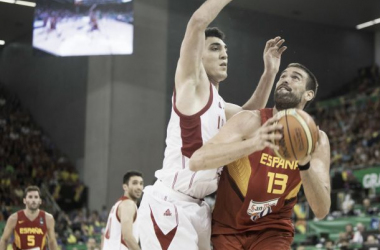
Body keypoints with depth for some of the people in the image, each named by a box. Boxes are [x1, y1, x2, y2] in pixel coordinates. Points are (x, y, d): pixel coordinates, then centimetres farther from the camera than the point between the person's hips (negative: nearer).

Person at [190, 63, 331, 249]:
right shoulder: (251, 121, -17)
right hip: (228, 227, -1)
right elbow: (196, 161, -32)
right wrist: (252, 143, -46)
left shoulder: (316, 140, -10)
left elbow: (321, 211, -17)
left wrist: (305, 164, -35)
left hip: (273, 230, 1)